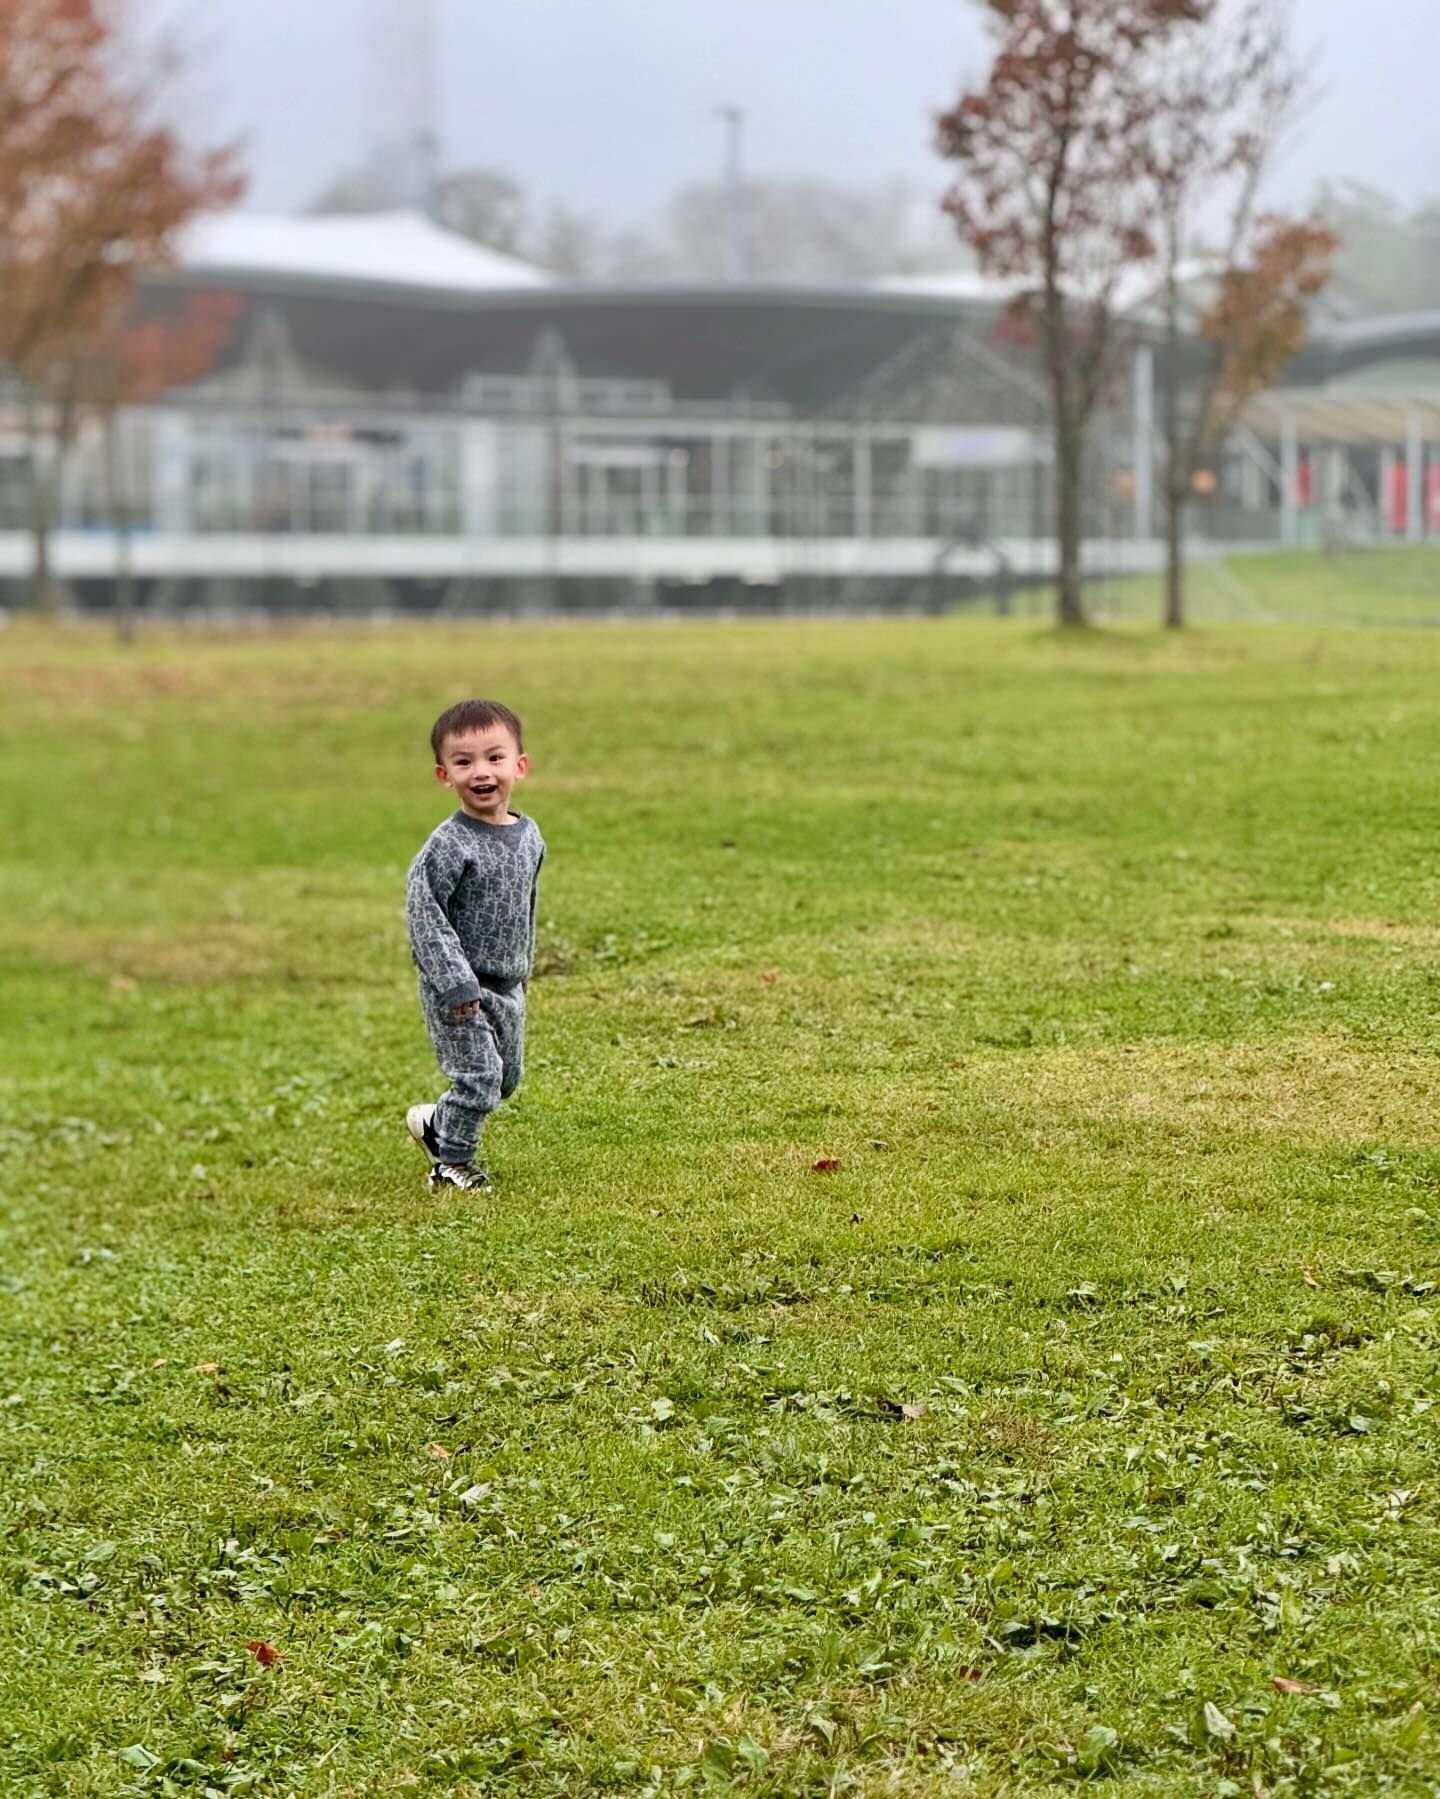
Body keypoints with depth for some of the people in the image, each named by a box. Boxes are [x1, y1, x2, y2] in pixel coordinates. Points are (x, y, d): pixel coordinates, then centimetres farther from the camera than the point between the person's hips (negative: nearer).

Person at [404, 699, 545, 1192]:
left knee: (507, 1078, 17)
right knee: (479, 1076, -10)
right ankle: (452, 1166, 9)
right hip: (459, 987, -7)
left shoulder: (529, 836, 2)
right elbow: (423, 914, -23)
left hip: (507, 987, 7)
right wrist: (457, 984, -27)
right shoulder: (448, 846, -20)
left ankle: (435, 1123, 39)